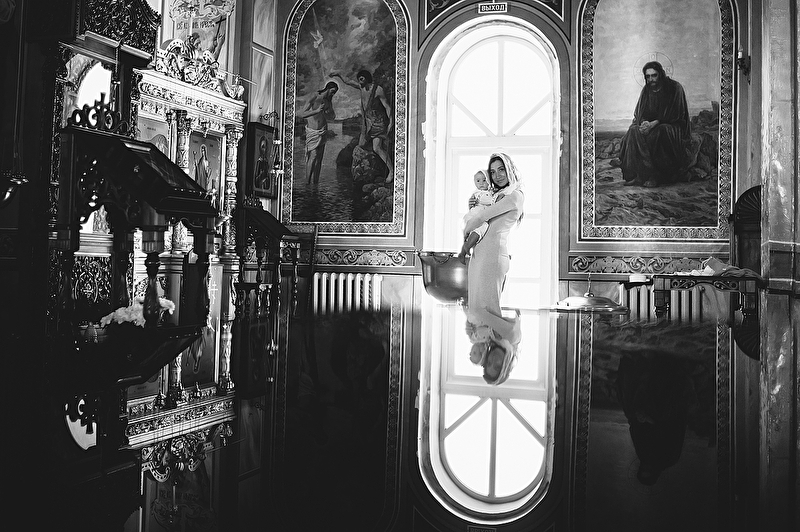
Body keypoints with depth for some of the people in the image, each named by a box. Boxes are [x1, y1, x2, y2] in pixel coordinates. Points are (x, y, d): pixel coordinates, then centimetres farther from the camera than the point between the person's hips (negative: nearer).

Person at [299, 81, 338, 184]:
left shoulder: (328, 101, 5)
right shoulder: (314, 98, -12)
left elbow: (332, 117, 18)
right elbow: (302, 115, -18)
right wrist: (317, 111, -29)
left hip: (322, 132, 5)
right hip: (312, 132, -5)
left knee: (319, 158, 4)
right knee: (312, 157, -9)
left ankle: (315, 183, 10)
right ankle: (308, 183, -4)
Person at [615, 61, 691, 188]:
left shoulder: (675, 88, -8)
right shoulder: (646, 89, 7)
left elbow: (675, 115, -13)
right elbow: (639, 113, 6)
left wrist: (654, 123, -24)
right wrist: (644, 122, -19)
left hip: (672, 125, -5)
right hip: (649, 124, 5)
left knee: (656, 133, -37)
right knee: (634, 131, -25)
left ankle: (654, 176, -32)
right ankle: (636, 175, -32)